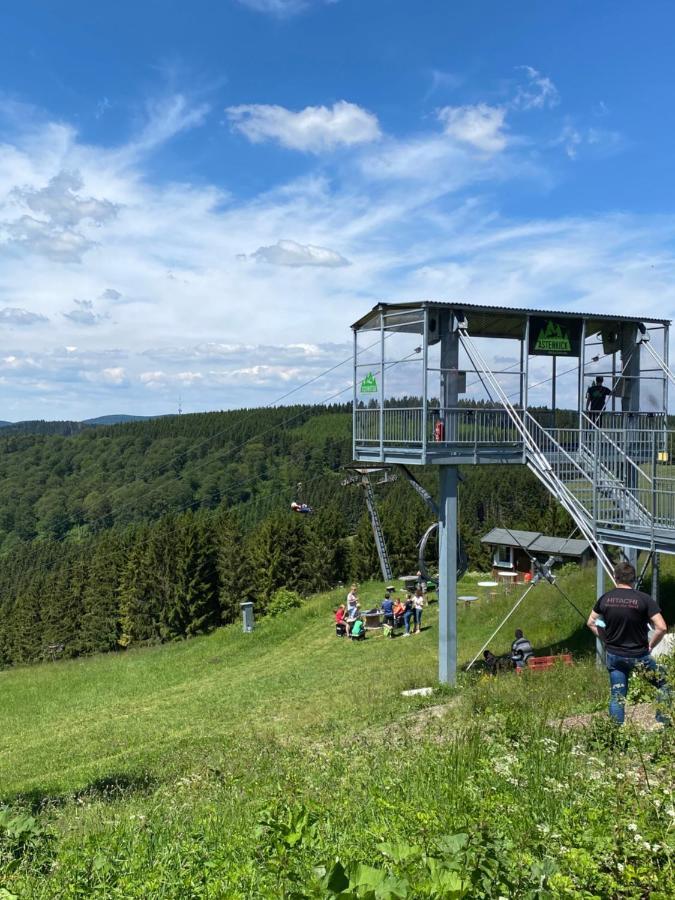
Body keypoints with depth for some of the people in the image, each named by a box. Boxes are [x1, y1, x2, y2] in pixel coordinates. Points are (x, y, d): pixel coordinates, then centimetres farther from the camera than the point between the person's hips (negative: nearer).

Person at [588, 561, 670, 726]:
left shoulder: (605, 598, -2)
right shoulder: (644, 599, -13)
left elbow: (591, 622, 9)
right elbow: (662, 628, -18)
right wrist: (650, 645, -3)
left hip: (614, 655, 3)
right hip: (639, 655, -3)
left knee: (617, 696, 13)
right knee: (664, 684, 19)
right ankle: (664, 721, 21)